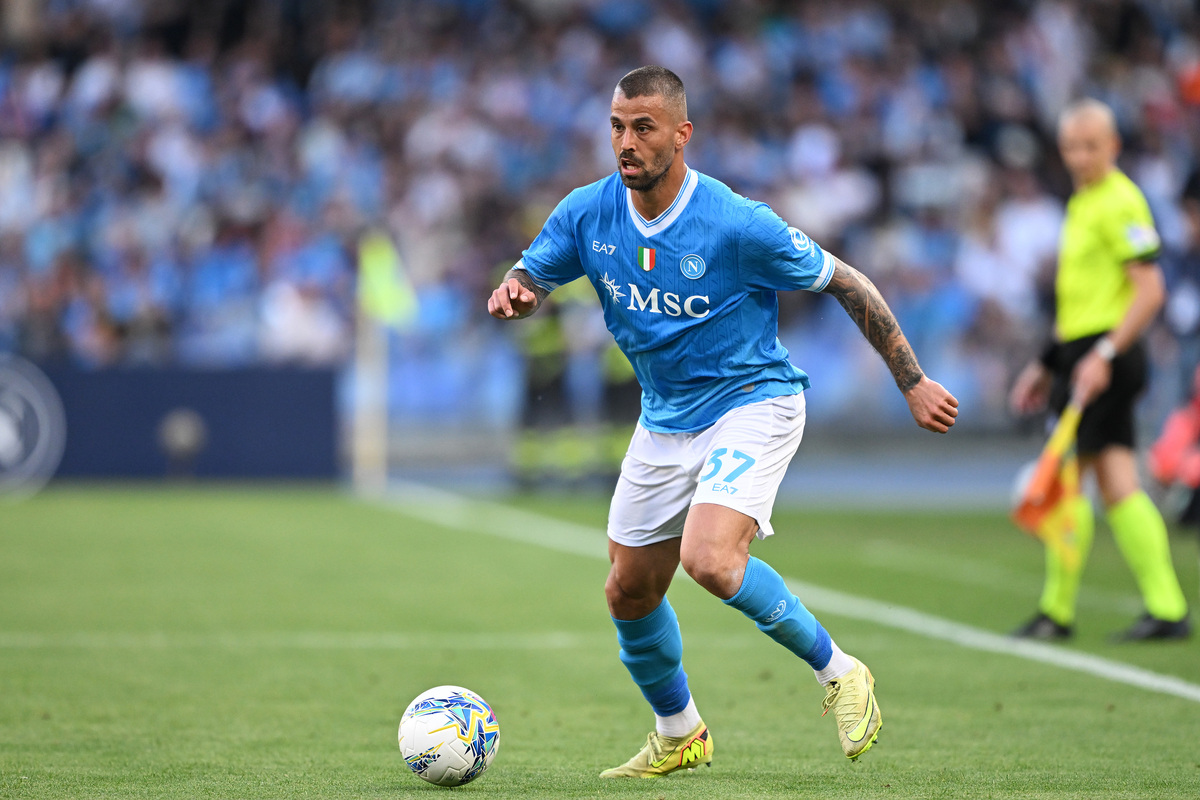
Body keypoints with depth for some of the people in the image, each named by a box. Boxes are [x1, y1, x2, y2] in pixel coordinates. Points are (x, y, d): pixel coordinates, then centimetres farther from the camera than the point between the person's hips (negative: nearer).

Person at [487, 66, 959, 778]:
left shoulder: (738, 224, -21)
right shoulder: (587, 214, -8)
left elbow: (846, 284, -11)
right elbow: (531, 280, 6)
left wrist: (913, 383, -6)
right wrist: (513, 293, -21)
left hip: (752, 403, -6)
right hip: (665, 421, 6)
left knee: (710, 559, -29)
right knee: (630, 592, 9)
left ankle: (838, 672, -8)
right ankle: (679, 735, 34)